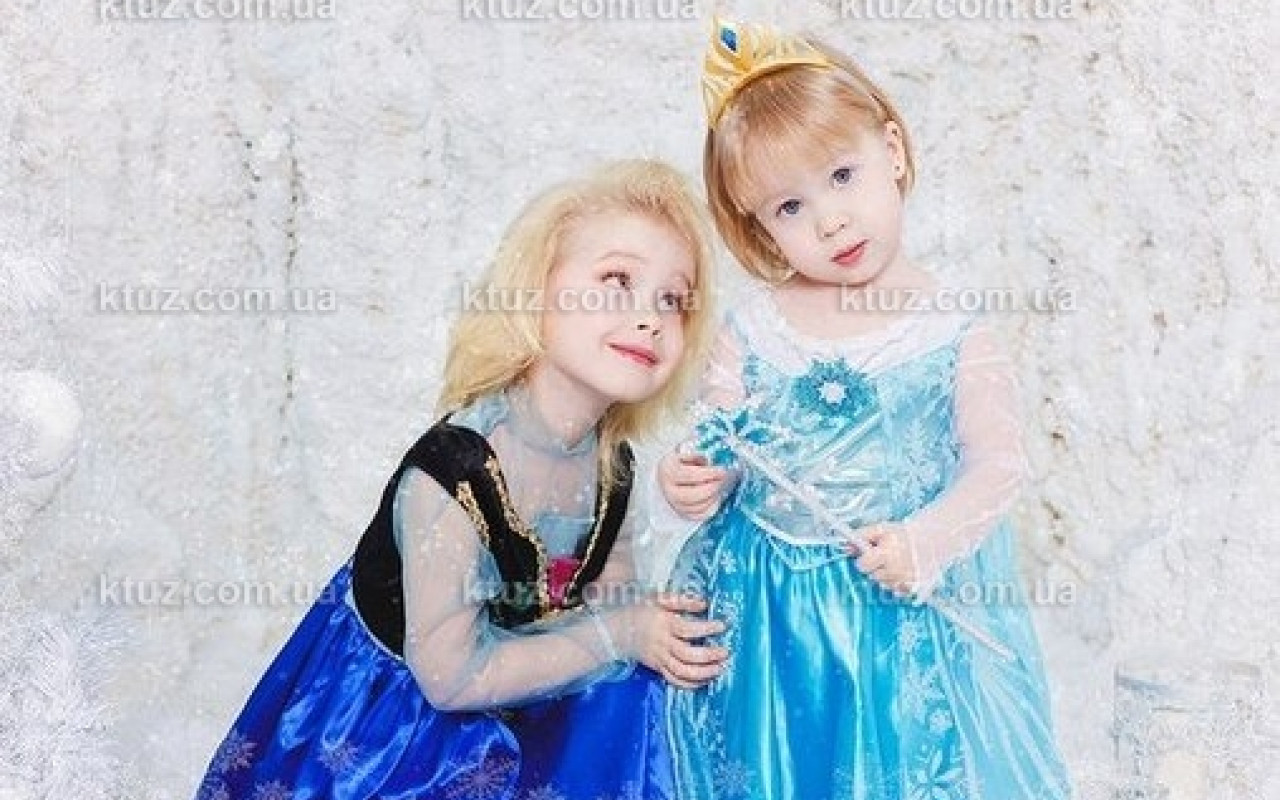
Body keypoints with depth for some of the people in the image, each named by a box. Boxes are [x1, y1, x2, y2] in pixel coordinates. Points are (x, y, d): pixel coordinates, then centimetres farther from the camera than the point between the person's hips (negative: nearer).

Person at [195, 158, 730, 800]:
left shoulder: (611, 459, -10)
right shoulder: (451, 478, -31)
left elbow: (612, 591, 2)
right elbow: (450, 675, -25)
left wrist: (649, 634, -20)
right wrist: (618, 635, -23)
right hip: (397, 706, -6)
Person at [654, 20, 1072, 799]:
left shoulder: (954, 335, -9)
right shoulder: (751, 326, -3)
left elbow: (997, 464, -10)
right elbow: (716, 440, 2)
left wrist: (927, 538, -25)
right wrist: (692, 483, -19)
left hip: (904, 607, -2)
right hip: (760, 608, 2)